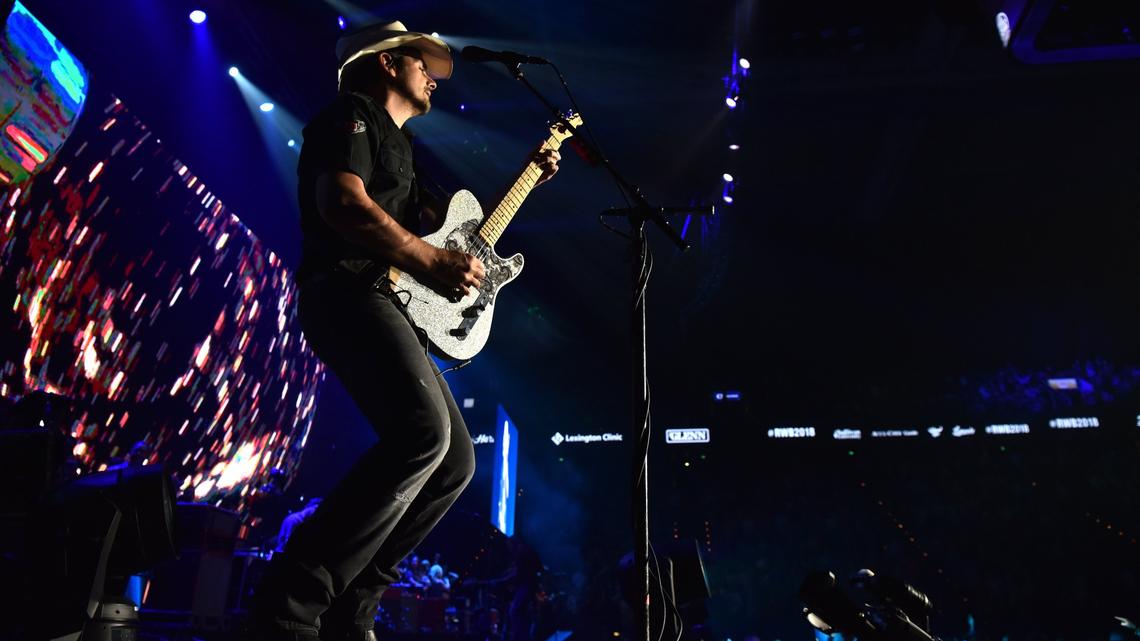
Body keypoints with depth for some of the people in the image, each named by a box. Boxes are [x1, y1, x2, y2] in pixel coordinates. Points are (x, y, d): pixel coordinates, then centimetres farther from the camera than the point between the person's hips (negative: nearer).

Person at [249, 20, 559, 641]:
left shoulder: (395, 145, 31)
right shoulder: (352, 113, 3)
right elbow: (342, 204, -16)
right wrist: (436, 262, -13)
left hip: (388, 307, 10)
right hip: (349, 294, -10)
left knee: (455, 460, 4)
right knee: (425, 432, -30)